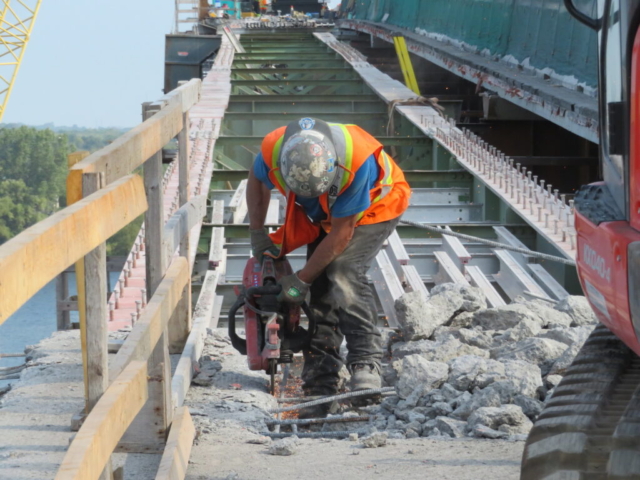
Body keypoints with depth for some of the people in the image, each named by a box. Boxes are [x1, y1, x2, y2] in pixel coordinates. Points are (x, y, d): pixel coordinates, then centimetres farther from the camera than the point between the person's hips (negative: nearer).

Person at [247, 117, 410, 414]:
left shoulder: (356, 160, -43)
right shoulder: (272, 151, -30)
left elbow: (341, 234, -31)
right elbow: (257, 180, -1)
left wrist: (302, 280, -24)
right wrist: (257, 234, -4)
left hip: (375, 208, -5)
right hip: (323, 214, 5)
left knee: (344, 275, -25)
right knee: (321, 289, -5)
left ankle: (366, 368, -29)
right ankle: (320, 385, -2)